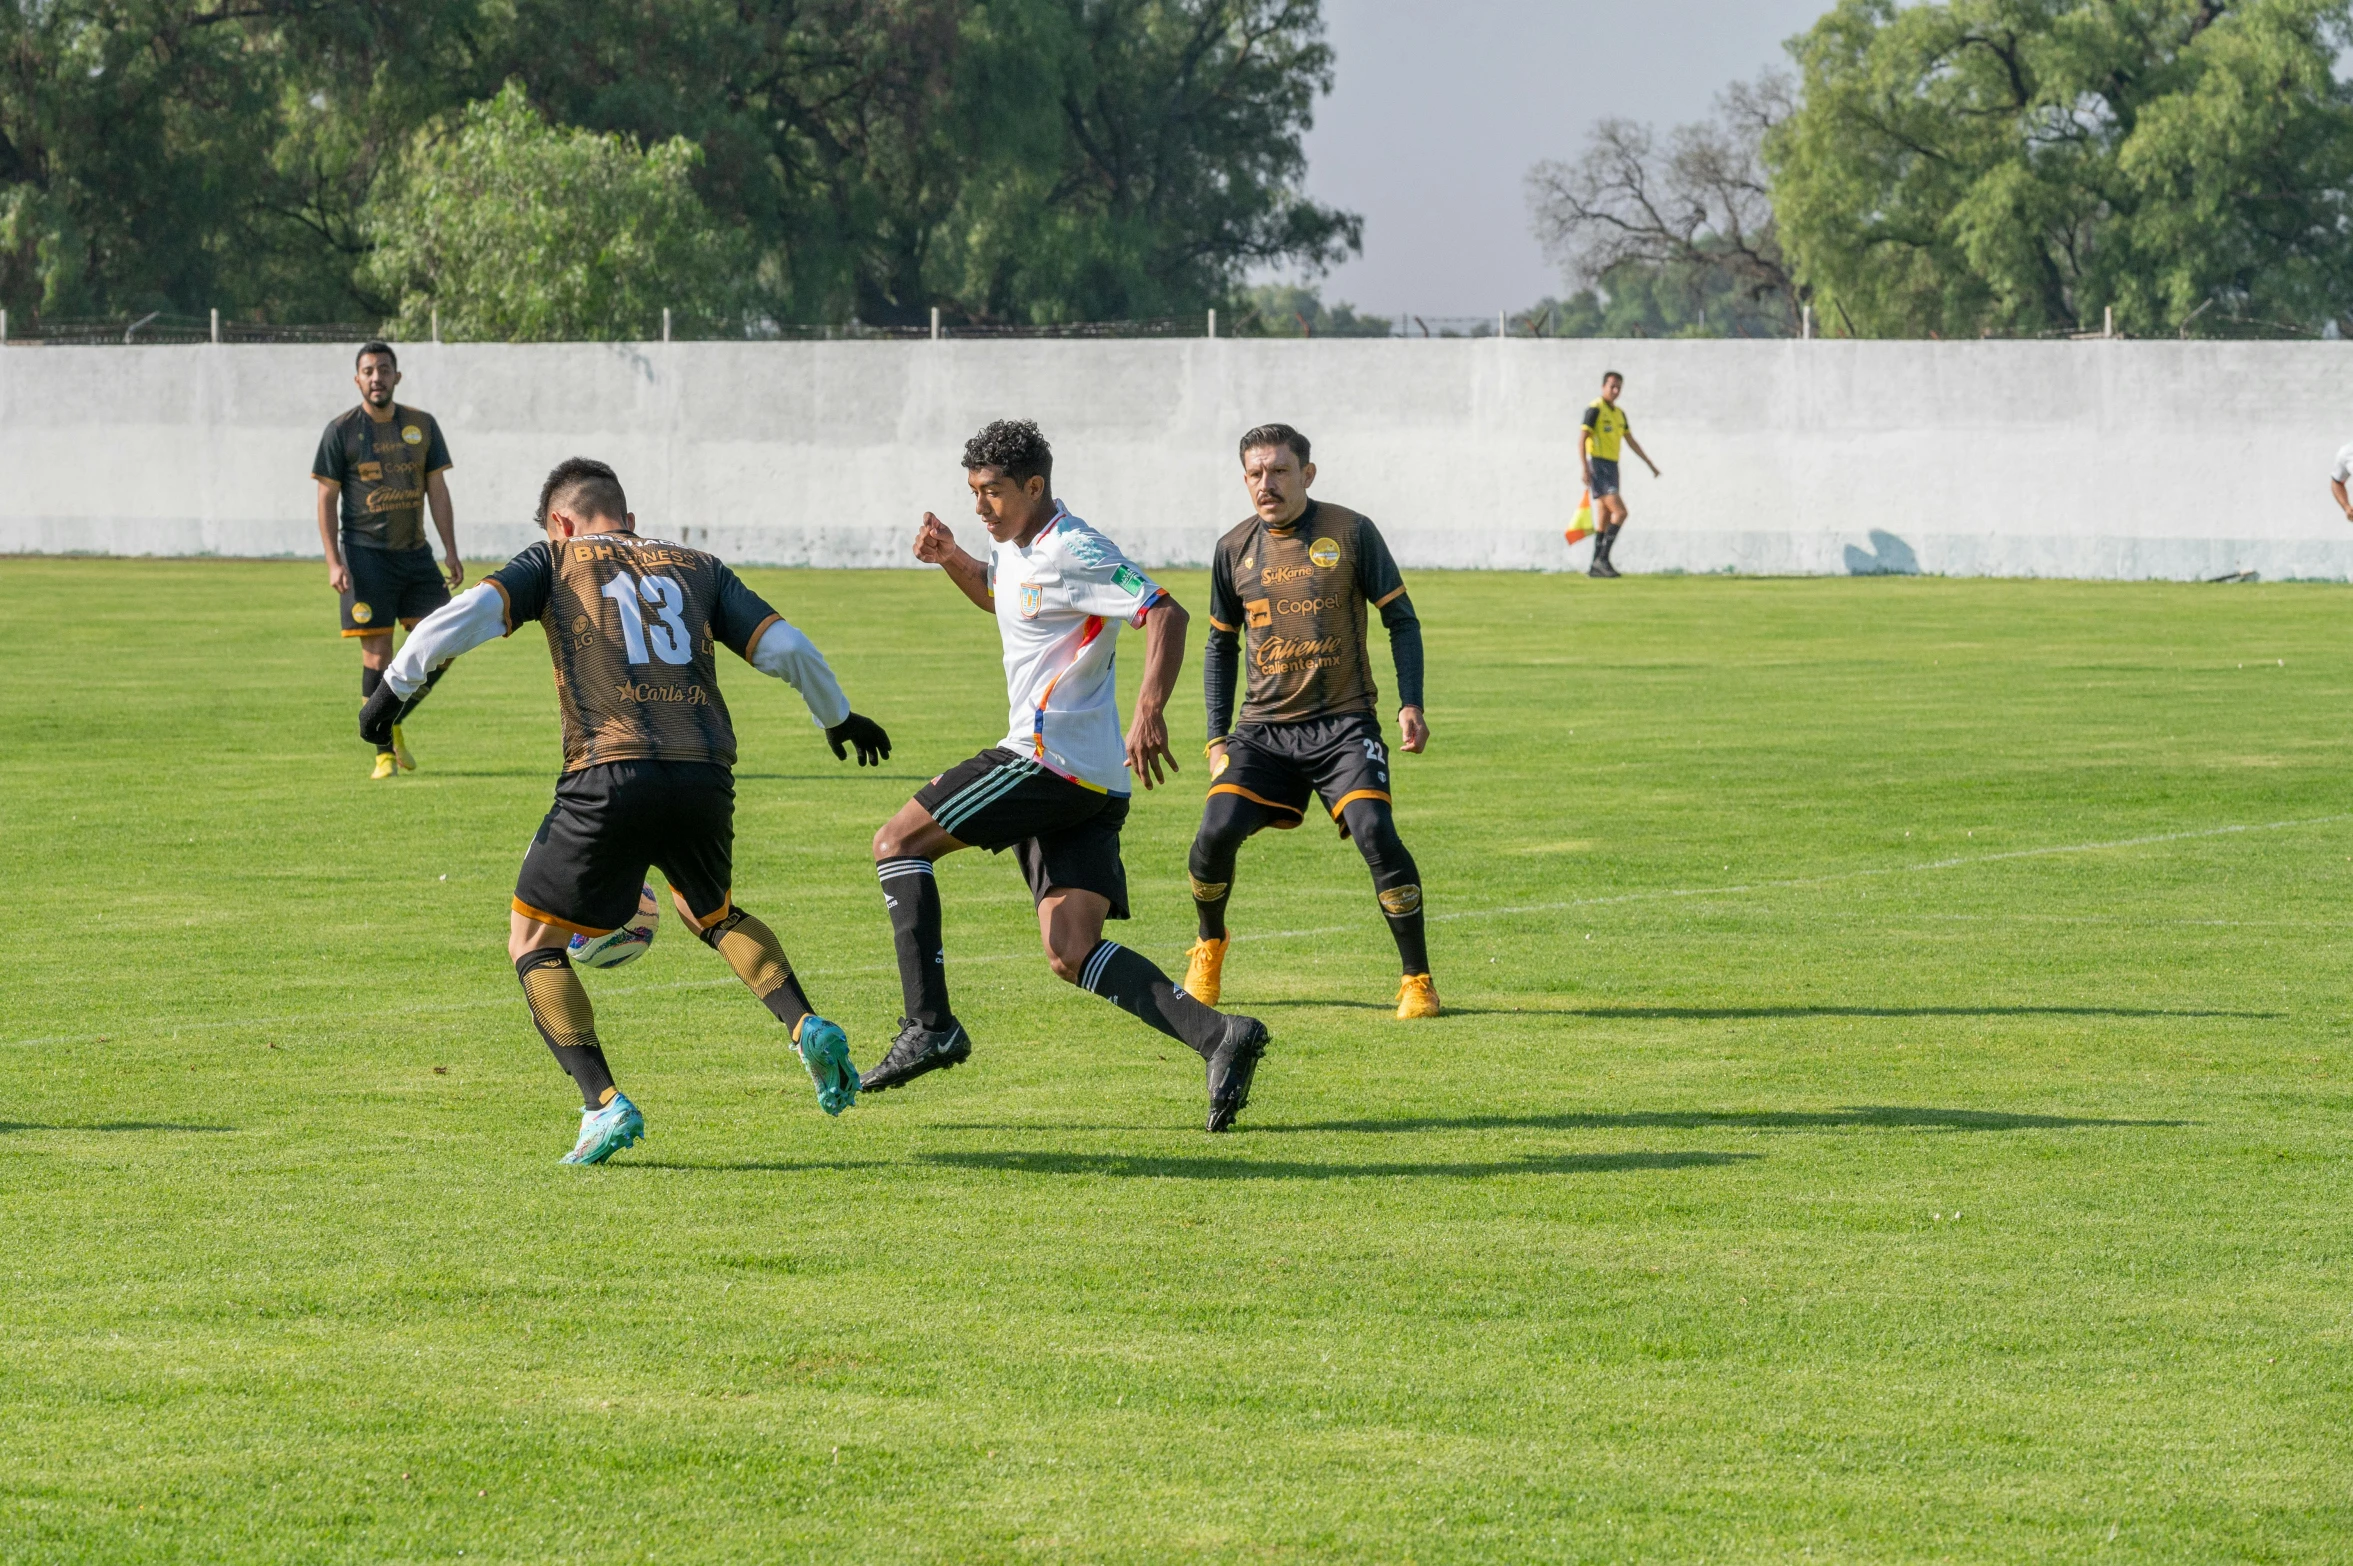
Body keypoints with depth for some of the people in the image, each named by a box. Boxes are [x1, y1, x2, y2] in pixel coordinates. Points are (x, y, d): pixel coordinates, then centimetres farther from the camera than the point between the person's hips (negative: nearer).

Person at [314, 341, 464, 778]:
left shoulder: (422, 425, 8)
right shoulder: (341, 430, -2)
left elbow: (437, 490, 10)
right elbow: (327, 499, -2)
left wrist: (451, 552, 4)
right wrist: (333, 562, -10)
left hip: (415, 552, 4)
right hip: (366, 556, -4)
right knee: (377, 654, -5)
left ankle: (395, 723, 19)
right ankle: (384, 751, 3)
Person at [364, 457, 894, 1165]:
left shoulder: (554, 562, 15)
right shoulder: (697, 568, 22)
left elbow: (468, 614, 0)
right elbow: (785, 647, 17)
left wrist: (394, 685, 9)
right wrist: (839, 718, 33)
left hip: (608, 779, -4)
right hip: (705, 776, 4)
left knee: (534, 942, 12)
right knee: (712, 914, 33)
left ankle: (604, 1105, -6)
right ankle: (808, 1028, 10)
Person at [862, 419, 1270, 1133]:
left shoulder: (1072, 552, -12)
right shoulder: (1015, 546, 18)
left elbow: (1165, 613, -21)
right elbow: (997, 594, 41)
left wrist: (1149, 712, -34)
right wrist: (951, 559, 20)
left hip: (1048, 757, -10)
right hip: (1092, 786, 10)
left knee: (897, 841, -2)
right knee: (1072, 954, 0)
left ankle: (929, 1024, -10)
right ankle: (1217, 1035, -13)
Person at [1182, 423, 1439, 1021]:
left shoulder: (1351, 533, -3)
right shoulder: (1234, 551, 7)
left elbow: (1401, 619, 3)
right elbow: (1220, 645, 18)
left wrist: (1411, 704, -8)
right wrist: (1217, 738, 12)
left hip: (1343, 724, -3)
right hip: (1263, 728, 3)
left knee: (1375, 834, -21)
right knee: (1216, 832, -15)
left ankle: (1418, 980, -8)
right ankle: (1209, 947, 15)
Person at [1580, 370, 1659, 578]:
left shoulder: (1619, 413, 16)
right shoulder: (1595, 409, -9)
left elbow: (1631, 442, 24)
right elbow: (1581, 440, -15)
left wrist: (1650, 465, 24)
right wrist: (1585, 469, -25)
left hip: (1611, 469, 8)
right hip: (1597, 469, -8)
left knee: (1604, 521, 7)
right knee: (1620, 512, -18)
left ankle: (1596, 566, 8)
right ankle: (1602, 559, -15)